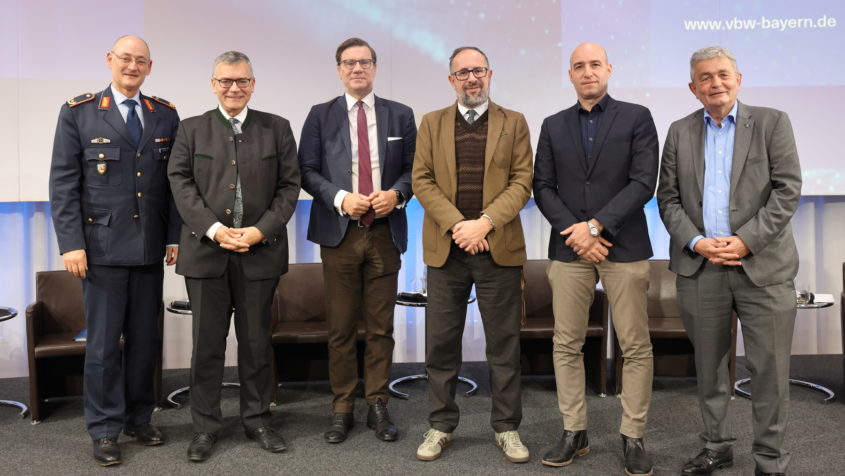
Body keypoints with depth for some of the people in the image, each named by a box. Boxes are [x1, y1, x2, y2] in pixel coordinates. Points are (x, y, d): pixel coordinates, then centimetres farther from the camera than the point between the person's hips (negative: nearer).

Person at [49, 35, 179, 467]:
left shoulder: (166, 115, 8)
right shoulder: (78, 113, 0)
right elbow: (63, 183, -2)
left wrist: (174, 237, 3)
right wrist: (71, 243, -9)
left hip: (150, 249, 3)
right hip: (102, 248, -3)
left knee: (145, 339, 11)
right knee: (103, 342, 3)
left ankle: (138, 418, 27)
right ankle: (105, 429, 17)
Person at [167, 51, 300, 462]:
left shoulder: (277, 128, 8)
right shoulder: (192, 129, 9)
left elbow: (289, 185, 2)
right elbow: (180, 182, 1)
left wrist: (262, 230, -10)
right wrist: (213, 229, -12)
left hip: (260, 250, 0)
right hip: (206, 249, 0)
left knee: (256, 339, 9)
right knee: (207, 342, 6)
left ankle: (257, 418, 23)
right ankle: (205, 425, 18)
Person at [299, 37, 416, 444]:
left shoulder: (400, 115, 9)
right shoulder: (321, 115, 6)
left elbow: (414, 168, 8)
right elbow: (307, 170, 1)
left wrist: (397, 193, -12)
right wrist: (340, 197, -14)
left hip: (385, 232, 1)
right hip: (339, 232, -1)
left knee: (381, 326, 6)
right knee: (341, 327, 5)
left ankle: (378, 406, 17)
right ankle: (342, 409, 16)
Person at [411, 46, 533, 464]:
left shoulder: (514, 123, 7)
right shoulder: (432, 123, 10)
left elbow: (522, 182, -2)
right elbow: (421, 180, 0)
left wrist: (485, 222, -16)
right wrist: (456, 224, -13)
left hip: (500, 247, -1)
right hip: (445, 247, 1)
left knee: (504, 342, 6)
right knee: (441, 341, 6)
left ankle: (506, 426, 19)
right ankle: (441, 425, 20)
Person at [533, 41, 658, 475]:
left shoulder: (636, 117, 4)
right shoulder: (554, 126, 13)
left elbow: (643, 182, -5)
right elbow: (542, 187, 6)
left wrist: (596, 225, -12)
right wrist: (576, 231, -8)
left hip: (624, 246, -2)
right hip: (568, 248, 3)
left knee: (636, 346, 1)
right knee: (566, 345, 5)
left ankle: (633, 438, 13)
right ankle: (574, 432, 17)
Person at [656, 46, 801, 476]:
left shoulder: (772, 123, 4)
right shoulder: (679, 133, 11)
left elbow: (787, 190, -4)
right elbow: (668, 198, 6)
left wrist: (746, 241, -13)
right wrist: (696, 243, -9)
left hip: (762, 265, -2)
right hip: (699, 267, 2)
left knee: (770, 368, 1)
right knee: (709, 366, 11)